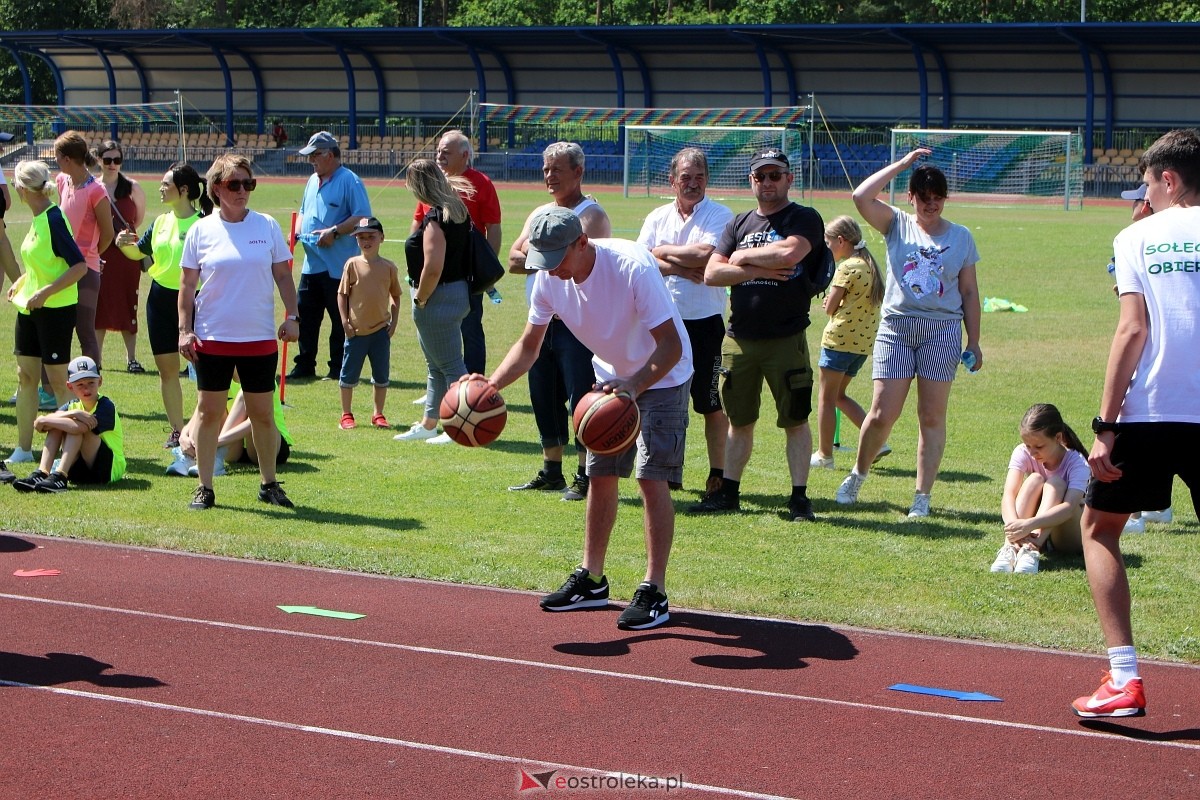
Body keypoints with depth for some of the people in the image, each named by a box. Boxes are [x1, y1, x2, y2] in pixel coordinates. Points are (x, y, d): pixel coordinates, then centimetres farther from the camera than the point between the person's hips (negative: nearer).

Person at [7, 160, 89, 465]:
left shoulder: (54, 219, -19)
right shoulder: (38, 219, 8)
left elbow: (79, 266, -23)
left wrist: (45, 292, -25)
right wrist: (22, 282, 16)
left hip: (55, 309, -9)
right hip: (30, 307, 9)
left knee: (57, 379, -2)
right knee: (25, 375, 10)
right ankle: (24, 448, 16)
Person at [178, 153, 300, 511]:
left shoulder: (267, 226, 3)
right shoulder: (201, 230, 0)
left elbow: (283, 275, 9)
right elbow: (187, 285, 4)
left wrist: (292, 316, 0)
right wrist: (185, 329, -2)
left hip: (260, 338, 1)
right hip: (213, 338, -1)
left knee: (262, 413, 7)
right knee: (209, 411, 2)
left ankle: (269, 483, 20)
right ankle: (204, 487, 10)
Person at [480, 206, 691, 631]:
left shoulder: (632, 267, -33)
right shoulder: (549, 278, -14)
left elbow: (671, 346, -32)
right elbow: (529, 344, -2)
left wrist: (634, 386, -48)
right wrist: (492, 384, -20)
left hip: (662, 378, -6)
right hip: (611, 378, 6)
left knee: (651, 479, -14)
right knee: (600, 476, 9)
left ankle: (654, 591, -9)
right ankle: (591, 580, 21)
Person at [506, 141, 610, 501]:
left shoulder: (591, 215, -8)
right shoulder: (540, 213, 16)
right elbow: (514, 260, 5)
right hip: (543, 320, 8)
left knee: (580, 398, -8)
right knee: (544, 398, 13)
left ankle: (586, 477, -3)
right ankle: (551, 472, 22)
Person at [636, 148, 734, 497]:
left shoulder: (720, 216, -3)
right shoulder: (657, 218, 10)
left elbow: (707, 256, -19)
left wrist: (665, 252, -6)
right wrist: (684, 268, -15)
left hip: (705, 321, -4)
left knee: (711, 403, -1)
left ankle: (718, 472, 8)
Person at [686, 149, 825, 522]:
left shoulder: (806, 220, -1)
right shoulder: (739, 224, 14)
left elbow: (789, 254, -22)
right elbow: (712, 273, 3)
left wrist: (743, 257, -7)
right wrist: (758, 270, -11)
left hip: (786, 339, -5)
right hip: (739, 337, 5)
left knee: (795, 420, -1)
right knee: (739, 420, 13)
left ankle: (799, 497, 4)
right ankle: (728, 492, 20)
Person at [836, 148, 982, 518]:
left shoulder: (961, 237, 9)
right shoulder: (897, 225, 5)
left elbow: (969, 293, 11)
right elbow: (861, 197, -12)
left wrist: (974, 342, 7)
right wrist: (901, 164, -7)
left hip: (942, 330, 1)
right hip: (896, 326, -1)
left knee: (932, 416, 0)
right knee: (882, 414, -6)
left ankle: (923, 495, 5)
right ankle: (858, 475, 18)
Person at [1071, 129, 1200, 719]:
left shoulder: (1138, 237, 2)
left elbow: (1133, 330, -7)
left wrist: (1105, 425, -8)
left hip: (1148, 413, -2)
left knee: (1099, 526, 15)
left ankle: (1124, 678, 2)